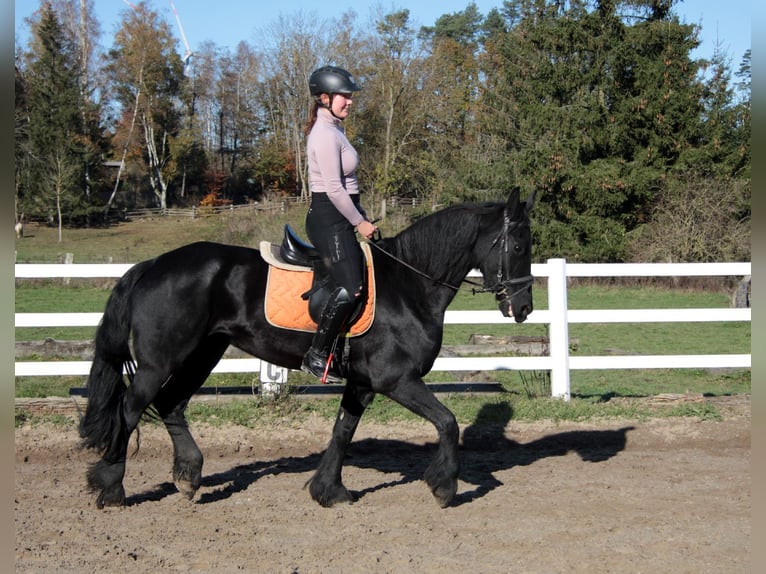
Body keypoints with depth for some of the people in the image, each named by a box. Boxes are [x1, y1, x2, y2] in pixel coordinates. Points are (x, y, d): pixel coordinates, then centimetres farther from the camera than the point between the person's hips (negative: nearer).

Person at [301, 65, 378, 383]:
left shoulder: (333, 130, 17)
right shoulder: (325, 135, -15)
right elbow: (334, 188, -20)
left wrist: (363, 217, 16)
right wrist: (360, 222, -13)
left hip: (339, 218, 11)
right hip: (329, 218, -11)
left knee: (369, 278, 8)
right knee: (351, 287, -19)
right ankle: (317, 356, -13)